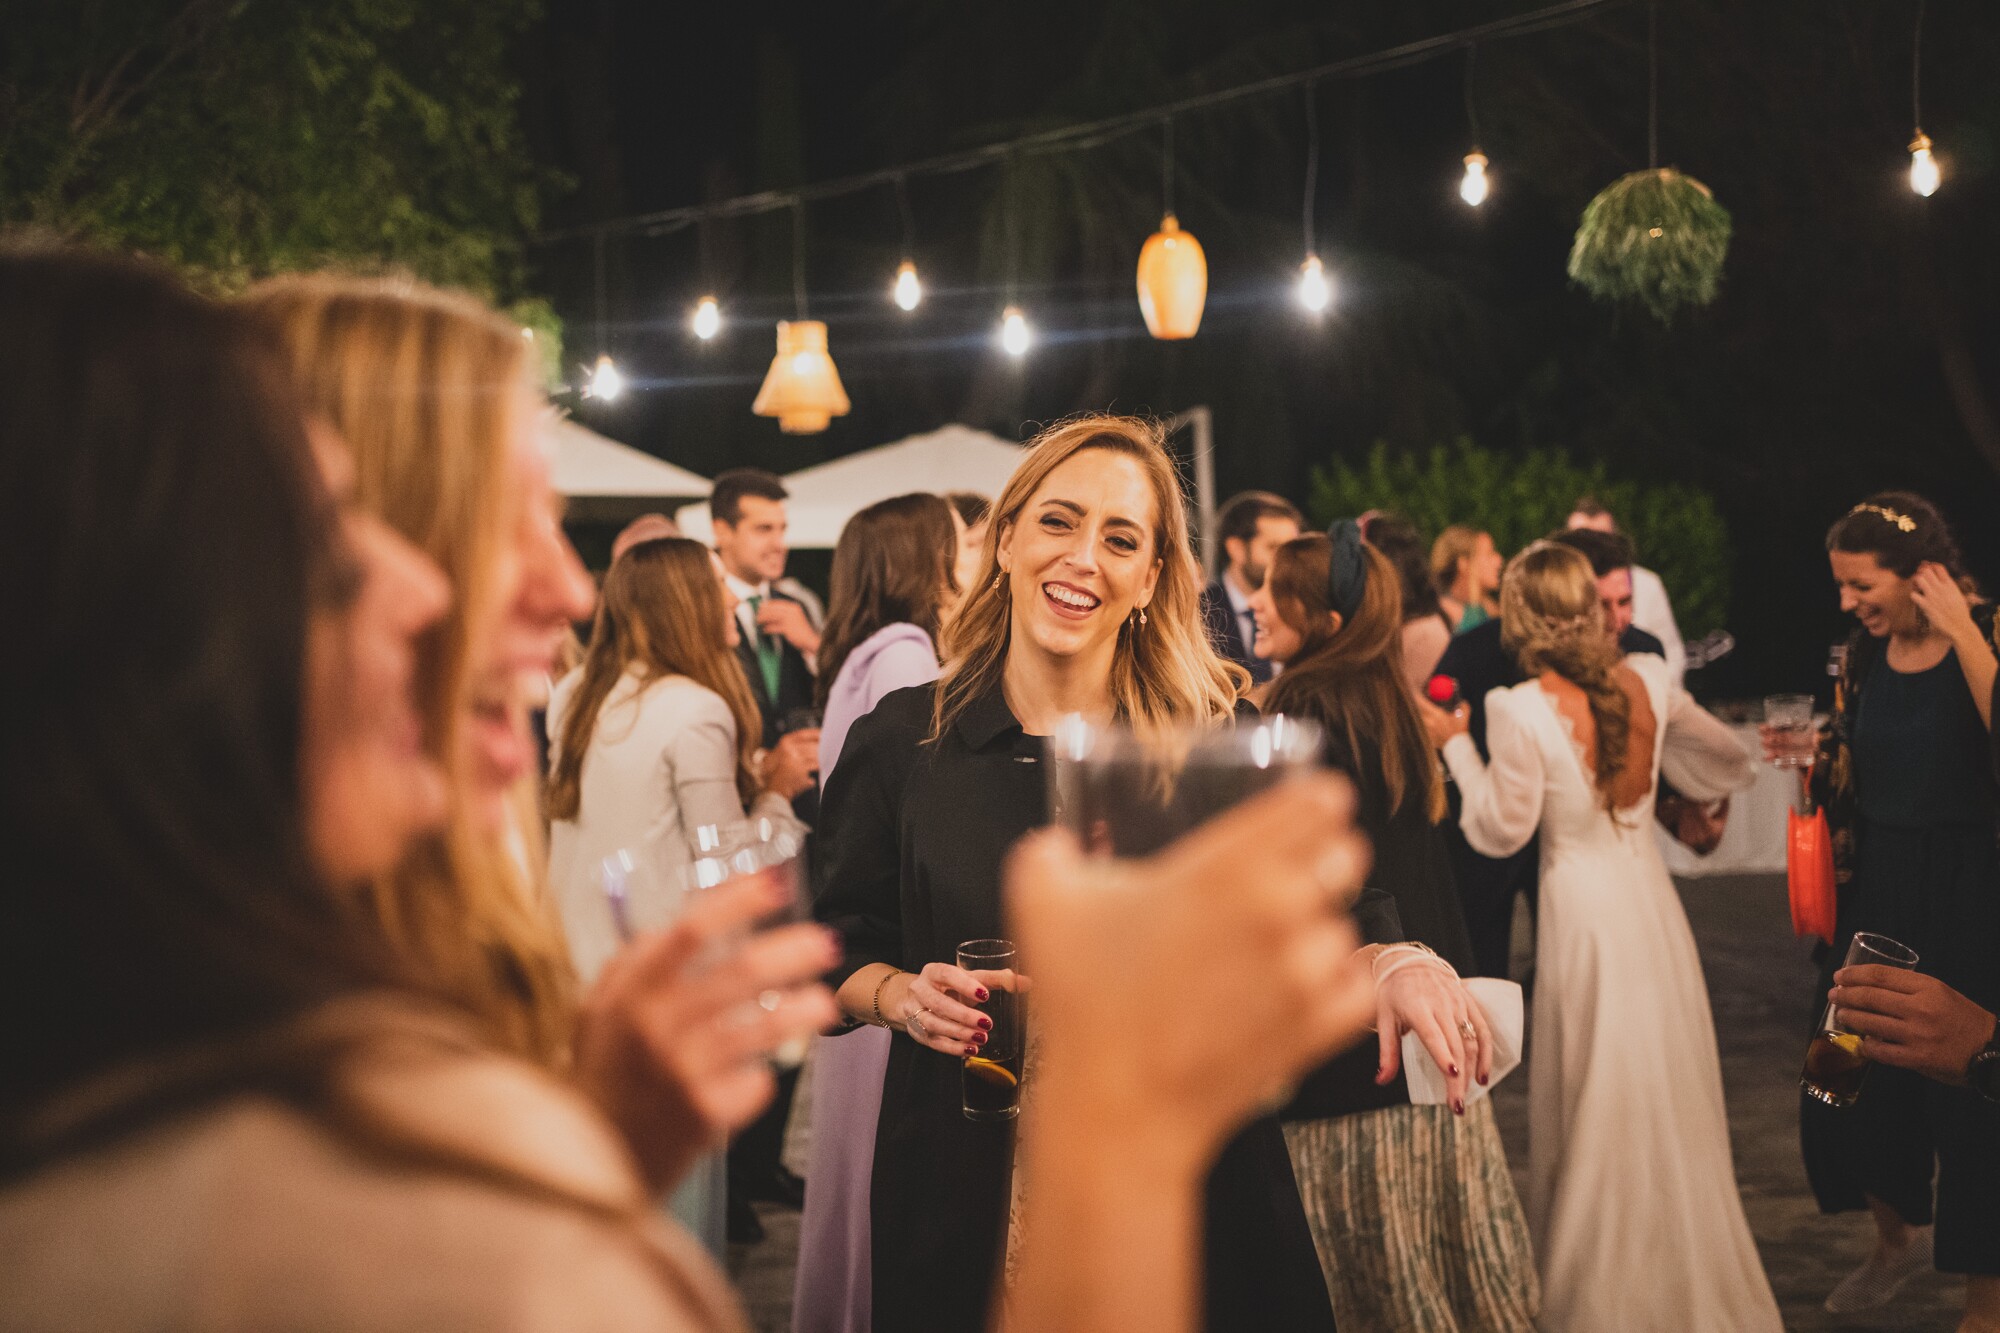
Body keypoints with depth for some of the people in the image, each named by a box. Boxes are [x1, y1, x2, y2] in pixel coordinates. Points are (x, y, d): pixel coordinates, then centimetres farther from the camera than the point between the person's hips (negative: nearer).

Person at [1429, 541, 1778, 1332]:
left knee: (1599, 1111, 7)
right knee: (1672, 1101, 16)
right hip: (1653, 908, 4)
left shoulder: (1518, 710, -18)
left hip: (1584, 909, -4)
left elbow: (1501, 831, -10)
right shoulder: (1646, 680, -3)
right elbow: (1727, 764, 12)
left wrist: (1456, 746, -1)